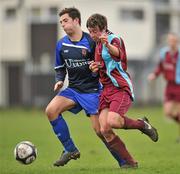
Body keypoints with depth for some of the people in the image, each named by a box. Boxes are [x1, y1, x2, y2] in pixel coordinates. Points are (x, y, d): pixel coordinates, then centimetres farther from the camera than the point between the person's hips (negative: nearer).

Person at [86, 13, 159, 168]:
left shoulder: (114, 39, -10)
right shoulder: (98, 45, 16)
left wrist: (108, 45, -60)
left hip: (121, 87, -8)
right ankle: (130, 162, 2)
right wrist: (95, 68, 6)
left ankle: (142, 124, 1)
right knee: (105, 130, -8)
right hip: (106, 89, 8)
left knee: (112, 121, -27)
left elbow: (117, 53, -36)